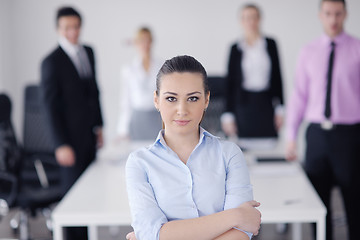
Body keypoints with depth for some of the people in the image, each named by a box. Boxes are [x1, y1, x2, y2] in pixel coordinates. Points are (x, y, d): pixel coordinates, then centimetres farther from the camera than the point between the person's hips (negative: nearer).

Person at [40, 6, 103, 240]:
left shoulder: (88, 52, 8)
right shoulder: (51, 62, -13)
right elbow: (50, 105, -13)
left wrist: (99, 124, 15)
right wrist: (61, 144, -16)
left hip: (89, 134, 7)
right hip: (71, 136, -6)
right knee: (73, 188, -1)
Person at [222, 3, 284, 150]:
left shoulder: (270, 44, 5)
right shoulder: (236, 48, 2)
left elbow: (277, 77, 8)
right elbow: (230, 82, 3)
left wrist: (279, 108, 4)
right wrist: (228, 115, -1)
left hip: (266, 104, 1)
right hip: (244, 104, -1)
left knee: (268, 147, -4)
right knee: (244, 149, -4)